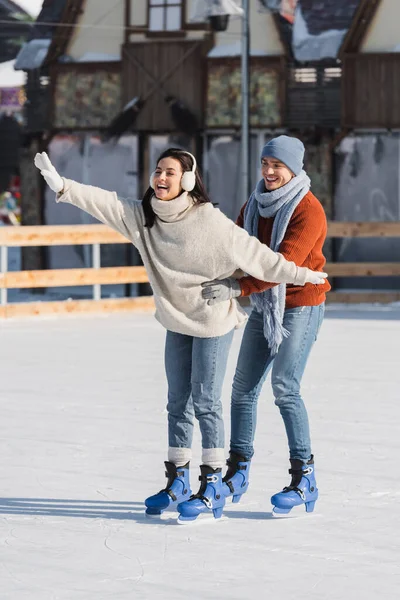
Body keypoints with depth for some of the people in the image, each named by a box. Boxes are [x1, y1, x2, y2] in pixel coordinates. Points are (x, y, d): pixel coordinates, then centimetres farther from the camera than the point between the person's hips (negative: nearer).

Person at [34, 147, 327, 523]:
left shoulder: (209, 220, -21)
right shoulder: (142, 216, -5)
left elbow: (253, 253, -18)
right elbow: (104, 203, -14)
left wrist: (300, 275, -16)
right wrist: (62, 186, -27)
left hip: (214, 322, -6)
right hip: (177, 322, 6)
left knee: (205, 402, -4)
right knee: (178, 403, 12)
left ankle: (212, 488, 3)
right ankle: (178, 482, 22)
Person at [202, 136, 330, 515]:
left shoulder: (308, 210, -17)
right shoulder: (256, 204, 7)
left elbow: (284, 264, -27)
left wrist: (237, 288, -35)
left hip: (300, 305, -7)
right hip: (263, 305, 7)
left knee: (285, 388, -13)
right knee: (244, 386, 4)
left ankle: (304, 477, -7)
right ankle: (237, 472, 12)